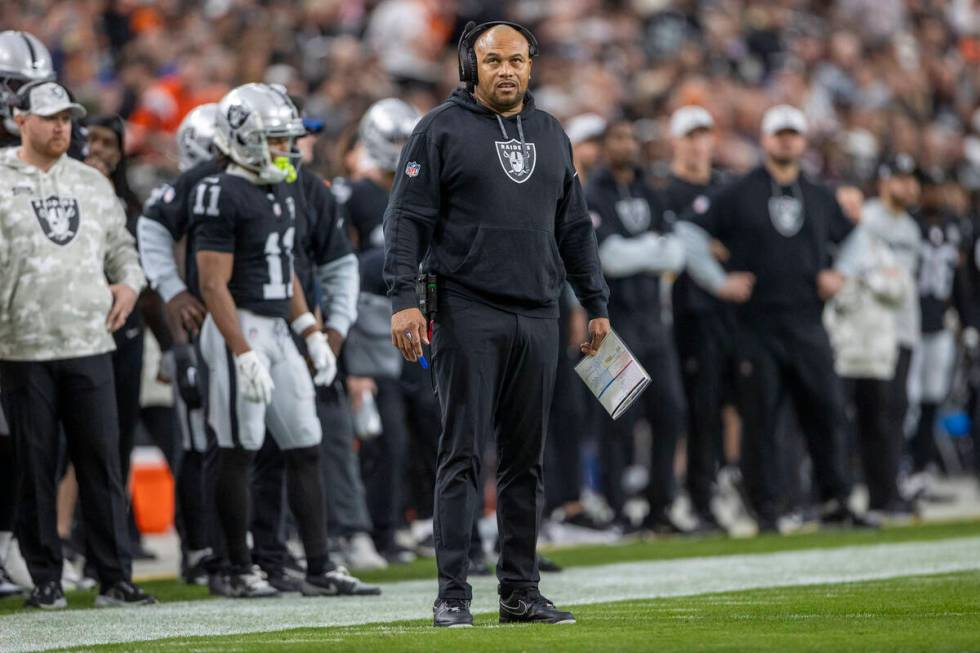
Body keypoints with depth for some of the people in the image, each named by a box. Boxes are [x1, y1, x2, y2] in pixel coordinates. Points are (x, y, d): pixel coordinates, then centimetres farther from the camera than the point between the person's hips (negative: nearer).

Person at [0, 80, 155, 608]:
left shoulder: (92, 183, 14)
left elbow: (119, 245, 24)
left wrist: (129, 283, 4)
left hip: (90, 345, 4)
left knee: (102, 462, 1)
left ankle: (114, 578, 4)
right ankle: (45, 579, 10)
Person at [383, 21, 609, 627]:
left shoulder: (551, 135, 16)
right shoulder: (442, 129, 0)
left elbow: (575, 227, 21)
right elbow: (409, 219, -4)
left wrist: (596, 303, 18)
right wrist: (404, 297, -14)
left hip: (538, 315, 5)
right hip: (468, 311, -5)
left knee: (526, 459, 7)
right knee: (463, 455, -6)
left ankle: (521, 589, 12)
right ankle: (453, 593, -5)